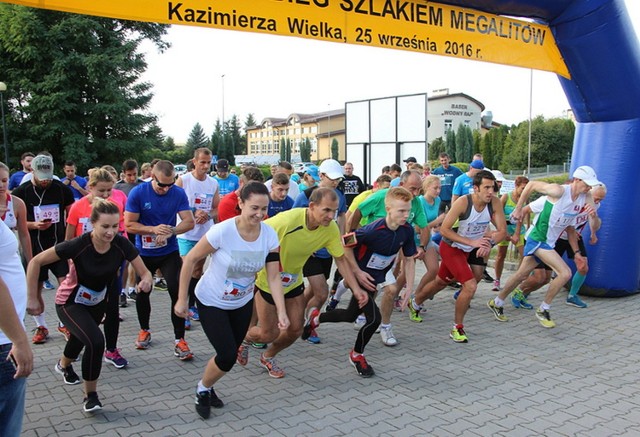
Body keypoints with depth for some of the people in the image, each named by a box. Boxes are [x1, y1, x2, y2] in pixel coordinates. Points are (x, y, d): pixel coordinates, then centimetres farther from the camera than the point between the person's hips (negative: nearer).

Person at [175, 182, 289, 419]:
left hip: (242, 303, 5)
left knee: (230, 354, 13)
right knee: (227, 356, -10)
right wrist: (182, 300, -15)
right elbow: (190, 260, -19)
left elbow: (273, 277, -13)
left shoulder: (270, 236, -17)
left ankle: (207, 388, 43)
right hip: (211, 302, -5)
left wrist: (281, 312, -22)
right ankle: (202, 390, 22)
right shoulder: (222, 231, -30)